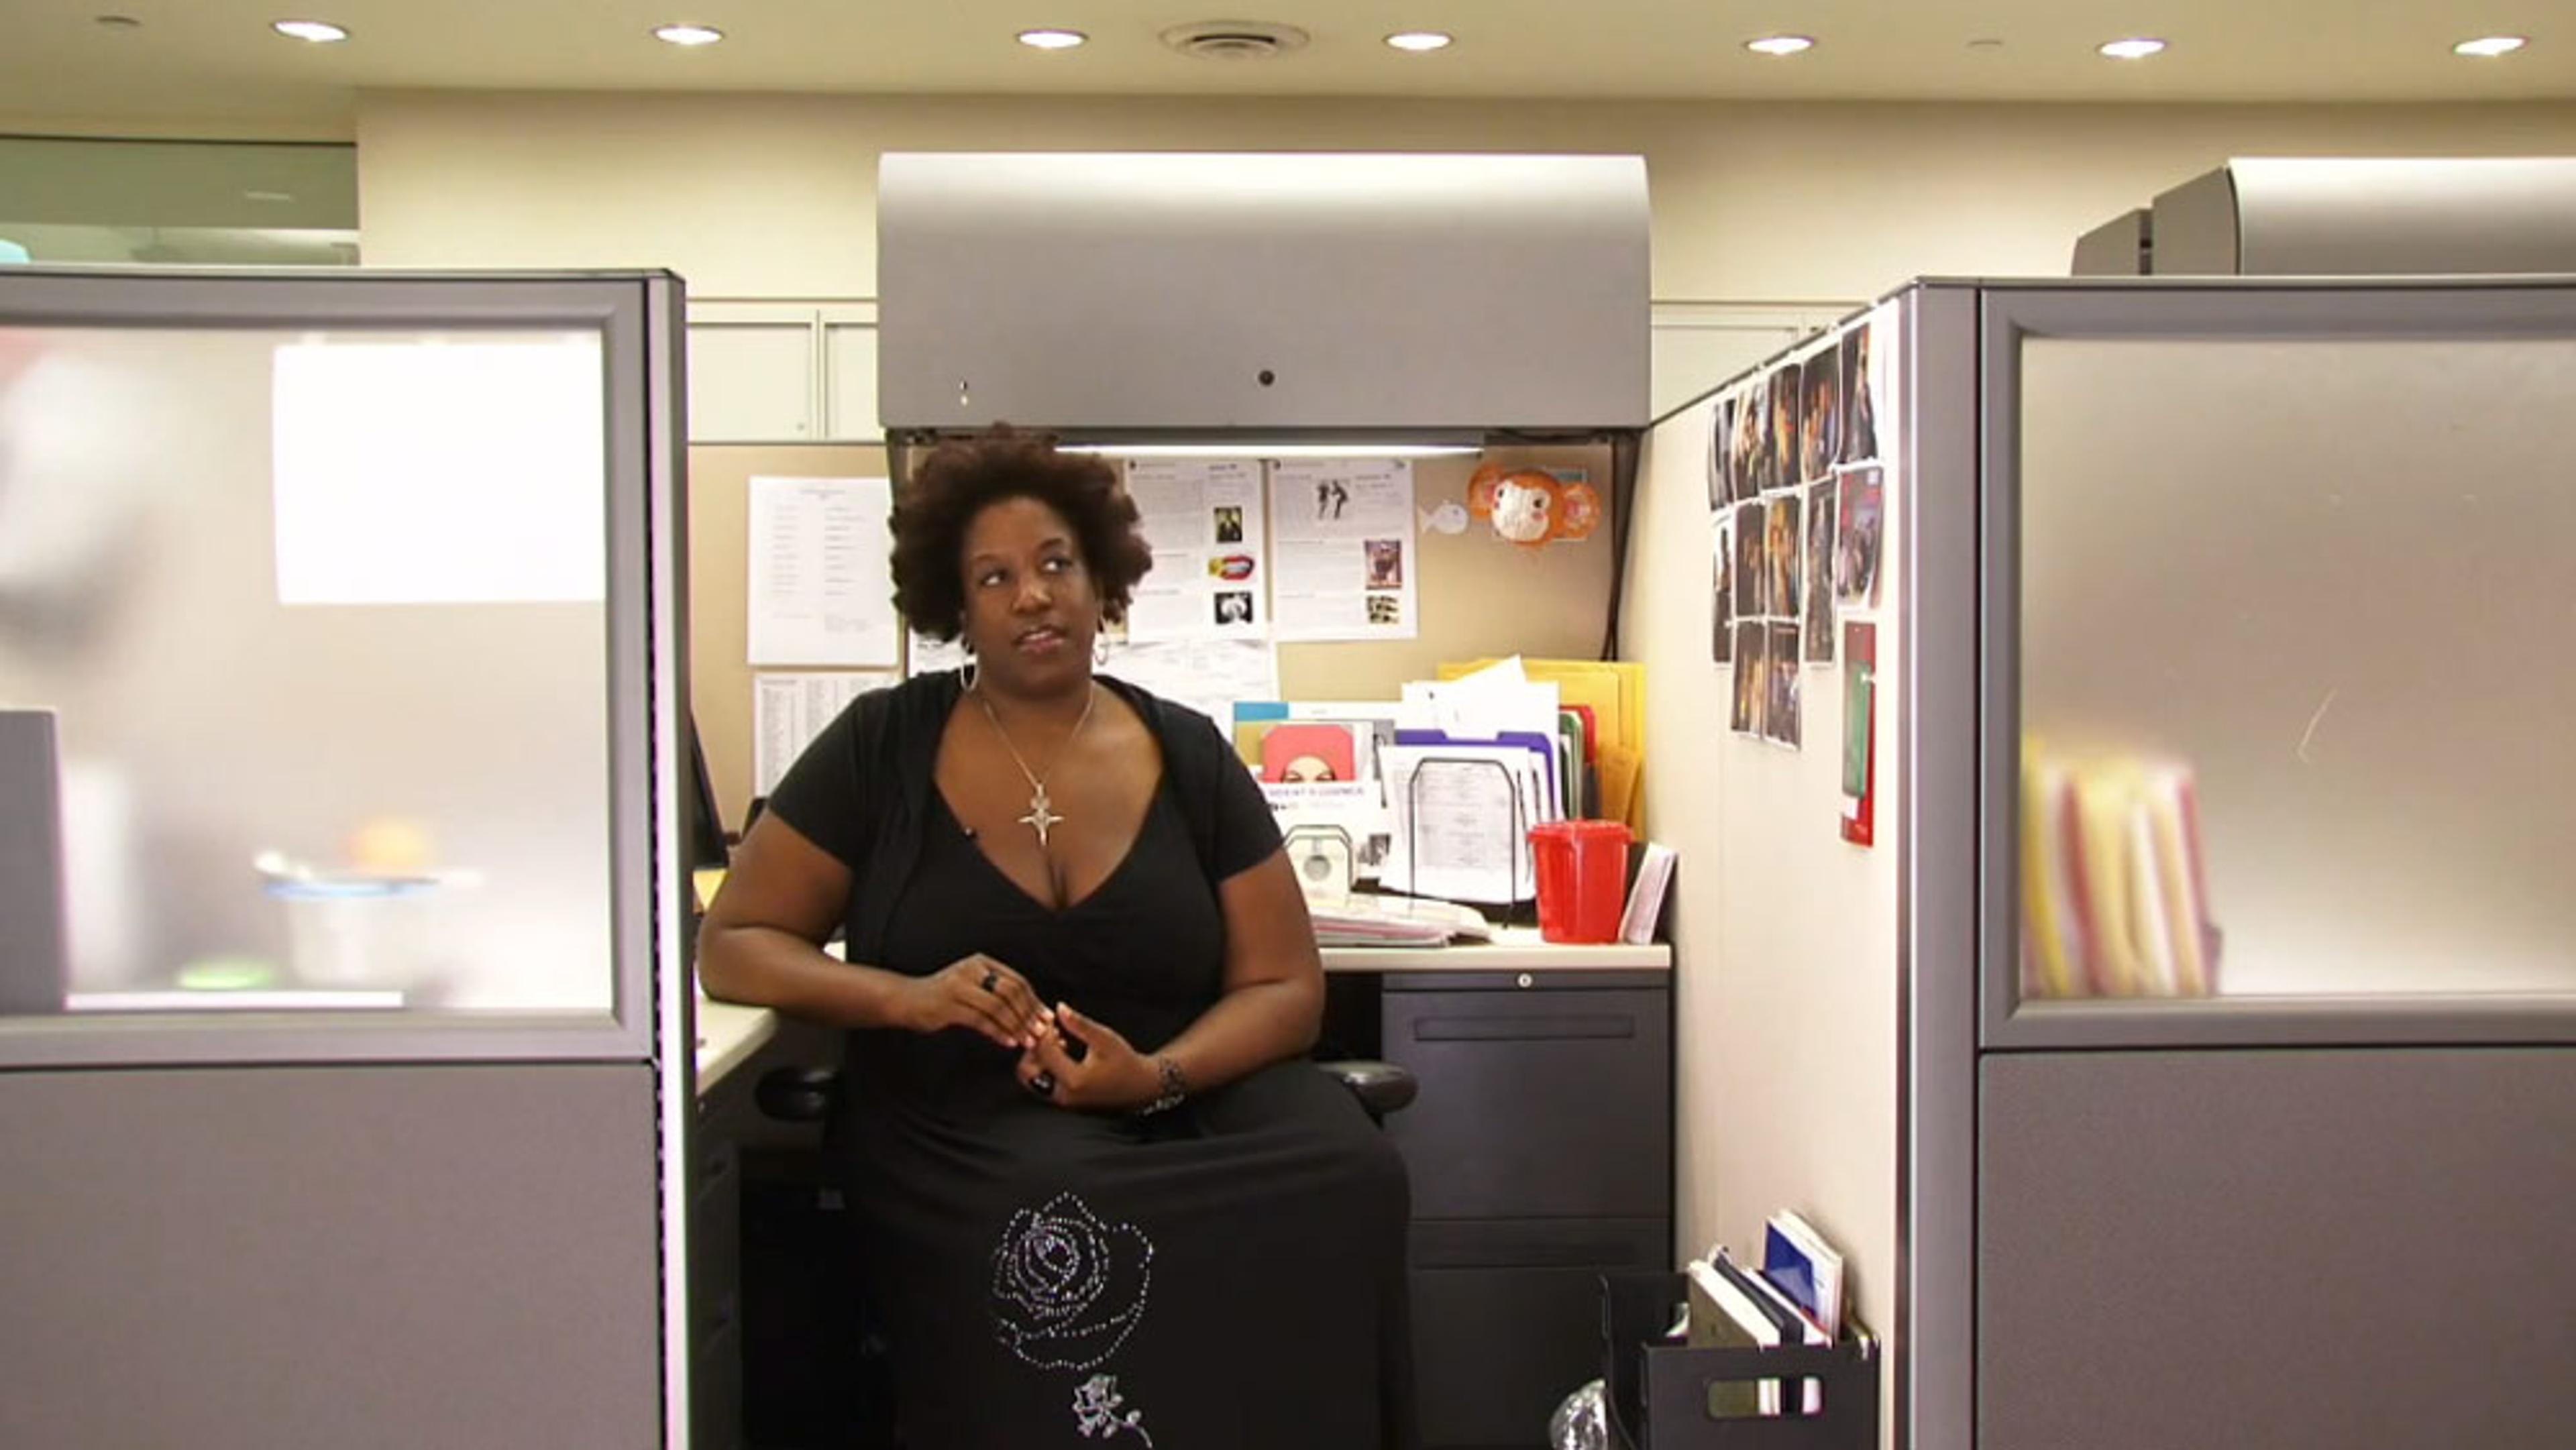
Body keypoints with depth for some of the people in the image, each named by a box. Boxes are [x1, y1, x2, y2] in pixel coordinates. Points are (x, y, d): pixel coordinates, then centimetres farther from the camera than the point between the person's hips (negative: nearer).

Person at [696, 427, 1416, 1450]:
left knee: (1346, 1181, -29)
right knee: (1067, 1229, -36)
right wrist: (906, 996, -15)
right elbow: (732, 947, 5)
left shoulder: (1188, 755, 8)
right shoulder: (881, 746, 4)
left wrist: (1160, 1078, -17)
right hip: (954, 1131, -2)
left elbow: (1285, 988, 5)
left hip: (1185, 1112, 2)